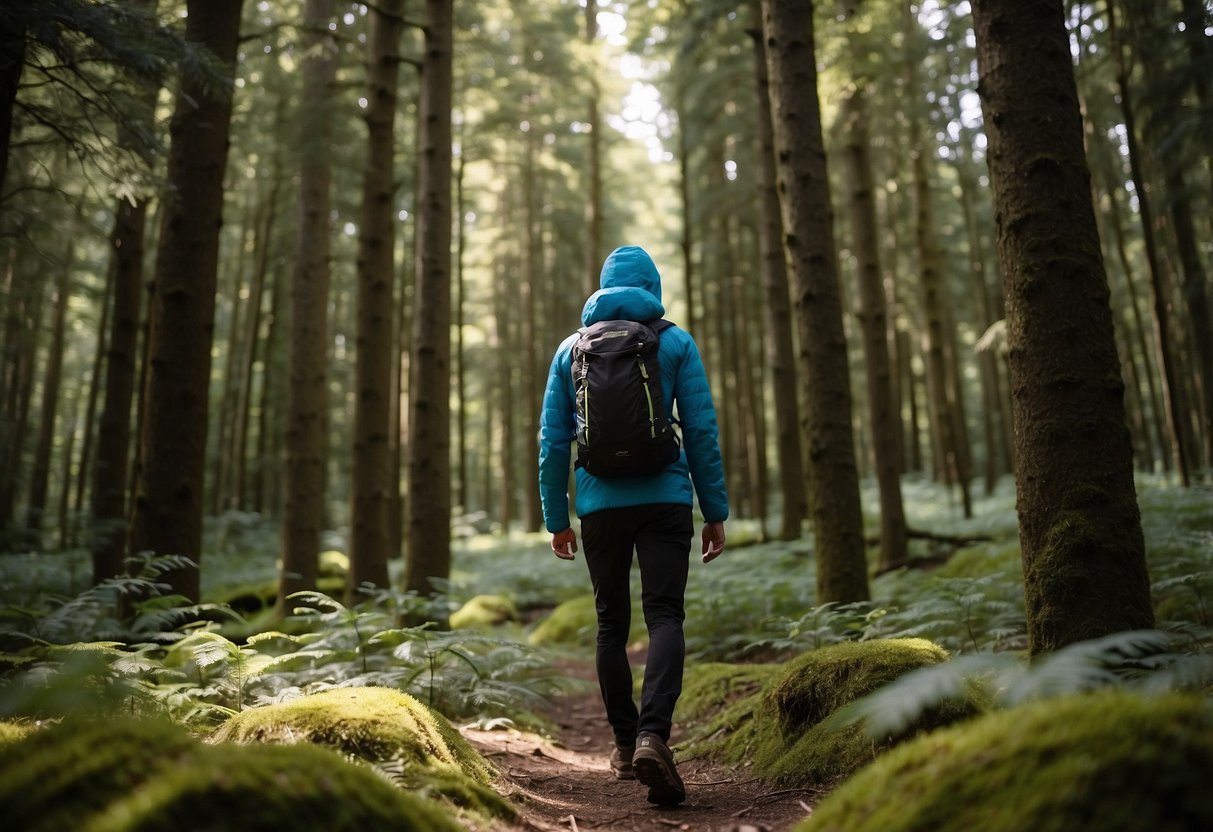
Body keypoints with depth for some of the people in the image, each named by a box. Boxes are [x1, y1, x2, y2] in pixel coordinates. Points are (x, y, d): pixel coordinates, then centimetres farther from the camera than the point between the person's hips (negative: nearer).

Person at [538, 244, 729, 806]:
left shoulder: (571, 349, 9)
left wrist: (555, 518, 13)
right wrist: (716, 511, 4)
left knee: (611, 624, 13)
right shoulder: (676, 343, 4)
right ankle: (652, 735, -25)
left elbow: (553, 441, 7)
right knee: (664, 616, -5)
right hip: (665, 500, -2)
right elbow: (702, 431, -1)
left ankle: (625, 745, 20)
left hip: (600, 505, 2)